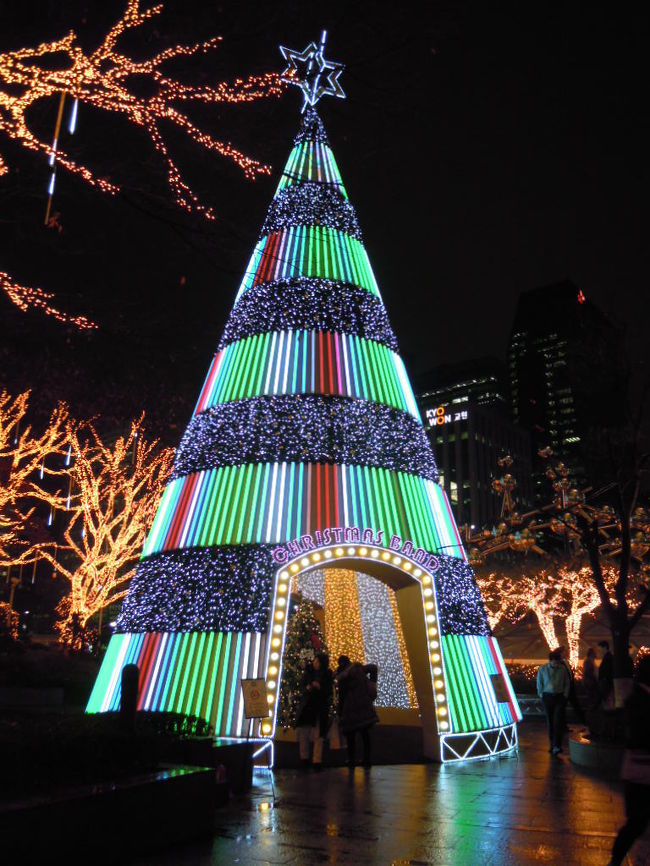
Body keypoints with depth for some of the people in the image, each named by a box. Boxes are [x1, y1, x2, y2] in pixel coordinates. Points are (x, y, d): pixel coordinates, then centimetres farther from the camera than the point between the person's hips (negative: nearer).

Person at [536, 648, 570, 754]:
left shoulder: (563, 668, 0)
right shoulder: (542, 669, 1)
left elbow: (567, 683, 9)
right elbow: (539, 684, 9)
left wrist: (565, 695, 2)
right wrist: (542, 695, 5)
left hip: (560, 697, -1)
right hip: (548, 697, 1)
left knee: (558, 721, -10)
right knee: (550, 721, 6)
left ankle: (557, 746, -13)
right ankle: (552, 745, 16)